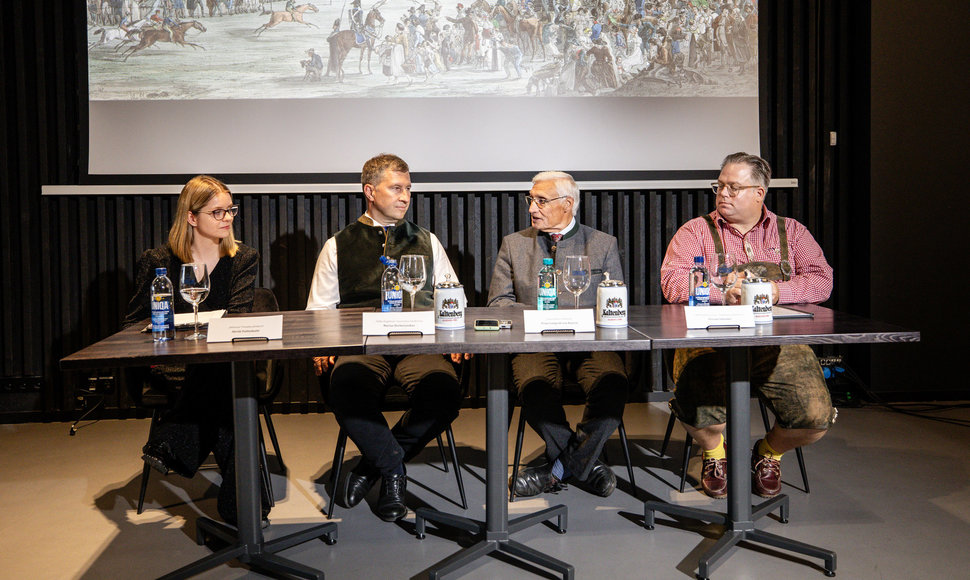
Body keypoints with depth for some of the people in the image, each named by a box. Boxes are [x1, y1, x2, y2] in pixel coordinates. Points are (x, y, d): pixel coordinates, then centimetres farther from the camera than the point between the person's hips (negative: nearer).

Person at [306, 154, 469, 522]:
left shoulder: (427, 242, 23)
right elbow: (318, 310, 13)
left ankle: (373, 465, -8)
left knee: (444, 392, -32)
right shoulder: (338, 246, 18)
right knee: (344, 387, -36)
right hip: (361, 346, -1)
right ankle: (393, 468, -10)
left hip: (419, 344, 1)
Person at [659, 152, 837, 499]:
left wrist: (776, 291, -11)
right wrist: (724, 293, -17)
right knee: (698, 407, -31)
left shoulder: (790, 232, 19)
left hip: (778, 344, 2)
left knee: (816, 417, -19)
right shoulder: (697, 231, 12)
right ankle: (714, 453, 10)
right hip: (711, 343, -2)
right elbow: (673, 282, -3)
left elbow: (821, 281, 6)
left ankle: (768, 452, 18)